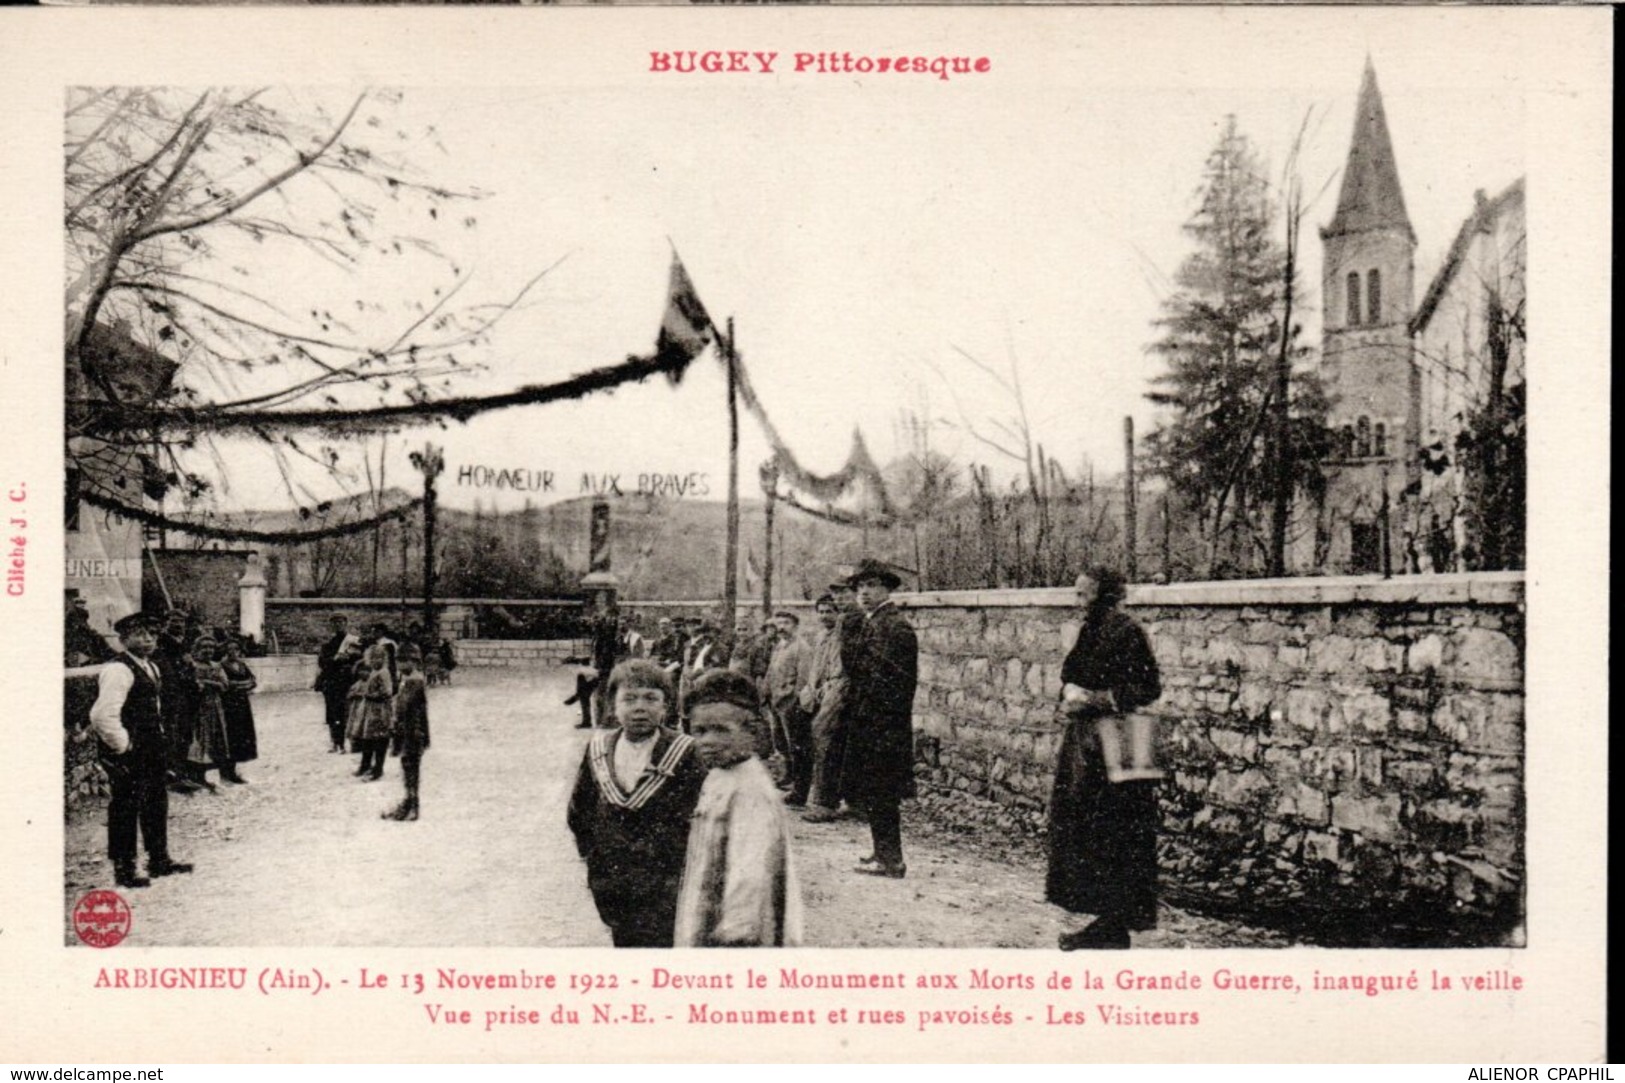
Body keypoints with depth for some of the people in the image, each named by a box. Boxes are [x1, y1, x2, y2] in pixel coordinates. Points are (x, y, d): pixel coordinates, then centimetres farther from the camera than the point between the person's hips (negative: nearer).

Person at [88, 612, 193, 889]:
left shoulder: (150, 668, 14)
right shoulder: (117, 670, -18)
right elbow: (103, 715, -26)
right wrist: (122, 745, -19)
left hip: (151, 748, 10)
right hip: (128, 753, -10)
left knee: (156, 802, 17)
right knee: (125, 808, 0)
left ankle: (159, 860, 30)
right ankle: (123, 869, 10)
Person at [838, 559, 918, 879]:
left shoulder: (896, 627, -13)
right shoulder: (862, 625, 15)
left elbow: (899, 679, -19)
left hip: (884, 724, -9)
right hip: (864, 721, 9)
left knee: (882, 793, -4)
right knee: (868, 792, 14)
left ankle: (890, 860, 3)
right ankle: (884, 853, 24)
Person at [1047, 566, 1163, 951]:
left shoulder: (1125, 632, -13)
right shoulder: (1090, 631, 14)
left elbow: (1148, 688, -16)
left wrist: (1095, 699, -17)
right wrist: (1072, 701, 6)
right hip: (1084, 742, 9)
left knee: (1111, 835, -4)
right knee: (1077, 826, 9)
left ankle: (1115, 925, 3)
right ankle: (1106, 919, 17)